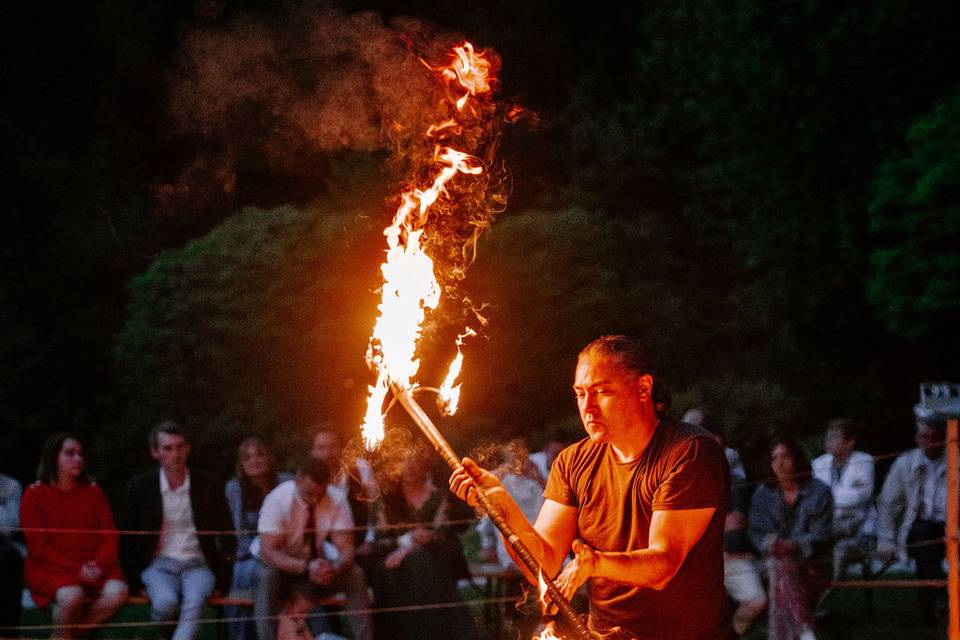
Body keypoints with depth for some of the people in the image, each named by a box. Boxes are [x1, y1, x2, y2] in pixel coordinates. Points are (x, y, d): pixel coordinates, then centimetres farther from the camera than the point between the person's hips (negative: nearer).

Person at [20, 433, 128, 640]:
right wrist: (77, 569, -15)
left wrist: (99, 565, -12)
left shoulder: (93, 491, 13)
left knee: (117, 592, -26)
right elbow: (38, 545, -5)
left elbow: (110, 535, 9)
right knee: (72, 595, -35)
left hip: (93, 566, 4)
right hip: (50, 567, -4)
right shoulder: (35, 495, 1)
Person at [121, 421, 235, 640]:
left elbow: (227, 536, 10)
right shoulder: (140, 487, 3)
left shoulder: (208, 485, 4)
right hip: (160, 563, 0)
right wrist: (135, 580, 1)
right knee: (165, 603, -32)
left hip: (198, 564, 0)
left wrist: (223, 577, 1)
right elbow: (130, 539, 9)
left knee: (194, 602, -33)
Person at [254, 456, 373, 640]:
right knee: (267, 576, -37)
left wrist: (335, 569, -41)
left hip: (317, 562, 3)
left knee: (355, 575, -23)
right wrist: (305, 567, -45)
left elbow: (346, 549, -17)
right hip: (281, 564, -3)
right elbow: (268, 551, -30)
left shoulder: (336, 499, -17)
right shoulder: (277, 499, -25)